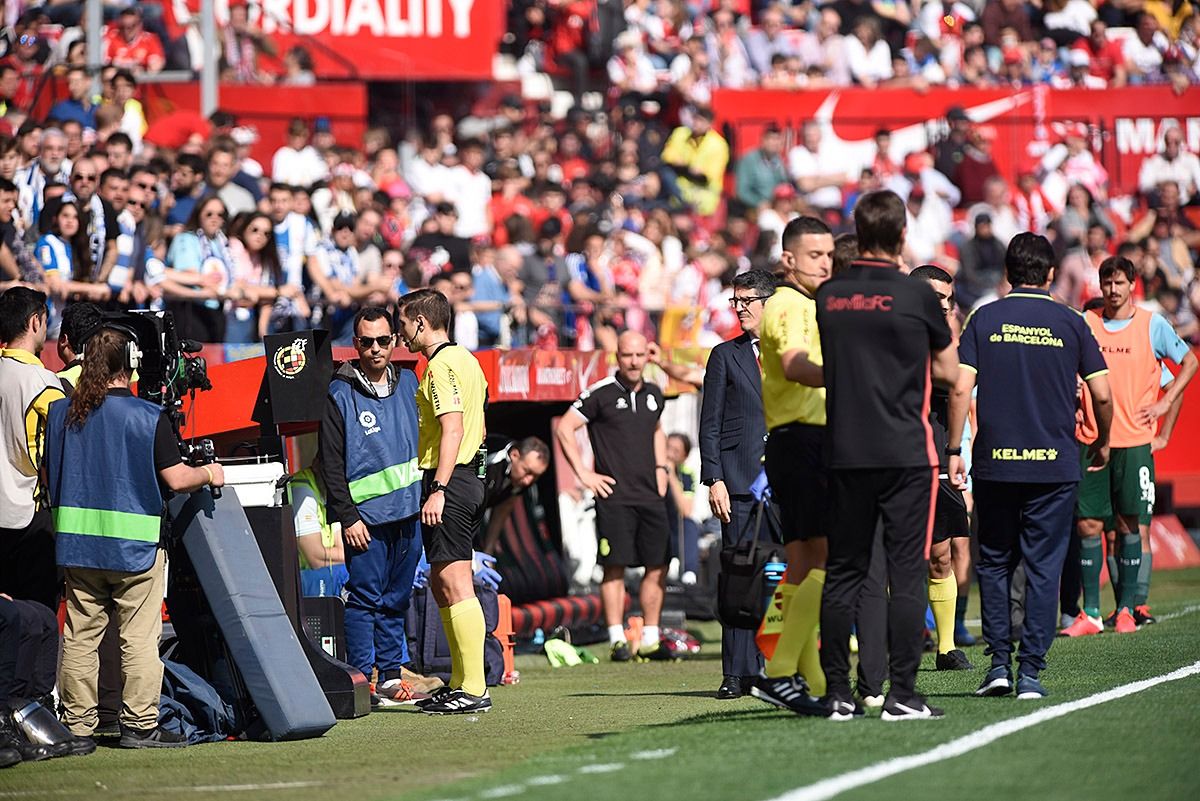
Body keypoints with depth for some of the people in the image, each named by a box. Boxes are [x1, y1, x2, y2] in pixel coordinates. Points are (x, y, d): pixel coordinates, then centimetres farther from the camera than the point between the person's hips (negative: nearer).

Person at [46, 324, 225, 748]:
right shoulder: (149, 418, -9)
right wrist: (208, 474, 10)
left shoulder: (60, 413, 4)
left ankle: (77, 725, 10)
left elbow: (47, 476, 12)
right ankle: (140, 725, 1)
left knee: (80, 636, 8)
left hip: (77, 541, 4)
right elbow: (176, 479, -9)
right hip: (135, 545, -4)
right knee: (140, 638, 1)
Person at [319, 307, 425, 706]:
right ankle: (363, 680, -3)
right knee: (365, 597, -6)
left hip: (408, 510, 5)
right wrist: (348, 517, -11)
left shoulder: (408, 382, 11)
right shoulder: (340, 394, -4)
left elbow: (424, 439, 21)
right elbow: (331, 463, -6)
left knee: (396, 599, 10)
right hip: (366, 514, -5)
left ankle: (390, 676, 16)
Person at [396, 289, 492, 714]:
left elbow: (453, 429, -22)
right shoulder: (465, 360, 18)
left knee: (455, 585, -11)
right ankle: (461, 681, 18)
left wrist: (438, 488, -26)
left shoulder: (442, 365, -12)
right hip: (469, 479, 10)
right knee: (441, 584, 15)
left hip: (449, 484, -10)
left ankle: (473, 690, -13)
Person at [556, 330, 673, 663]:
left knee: (658, 567, 4)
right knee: (615, 568, -7)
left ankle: (650, 641, 11)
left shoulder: (654, 395, 13)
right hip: (614, 495, -6)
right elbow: (564, 428, -4)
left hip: (651, 495, 6)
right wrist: (584, 474, -7)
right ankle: (618, 641, -4)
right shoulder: (600, 394, -6)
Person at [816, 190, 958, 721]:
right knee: (906, 573, -2)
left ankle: (838, 693, 8)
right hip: (905, 453, -4)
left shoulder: (828, 296, 4)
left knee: (842, 572, 8)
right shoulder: (916, 297, -6)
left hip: (844, 452, 4)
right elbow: (949, 373, 5)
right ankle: (902, 693, -6)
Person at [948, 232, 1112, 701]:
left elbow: (960, 388, -6)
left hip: (995, 464, 1)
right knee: (1043, 568, 3)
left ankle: (999, 662, 6)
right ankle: (1031, 671, -1)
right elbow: (1102, 395, 0)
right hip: (1054, 466, -1)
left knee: (994, 563, 13)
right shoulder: (1070, 324, 1)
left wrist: (954, 451, 0)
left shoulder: (984, 320, 2)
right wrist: (1102, 443, 17)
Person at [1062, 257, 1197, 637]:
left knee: (1130, 524, -1)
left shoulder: (1152, 325, 2)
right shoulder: (1085, 324, 7)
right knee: (1087, 524, -1)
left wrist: (1164, 403, 2)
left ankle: (1128, 609, 7)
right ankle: (1090, 613, 3)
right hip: (1090, 439, 2)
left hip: (1134, 440, -2)